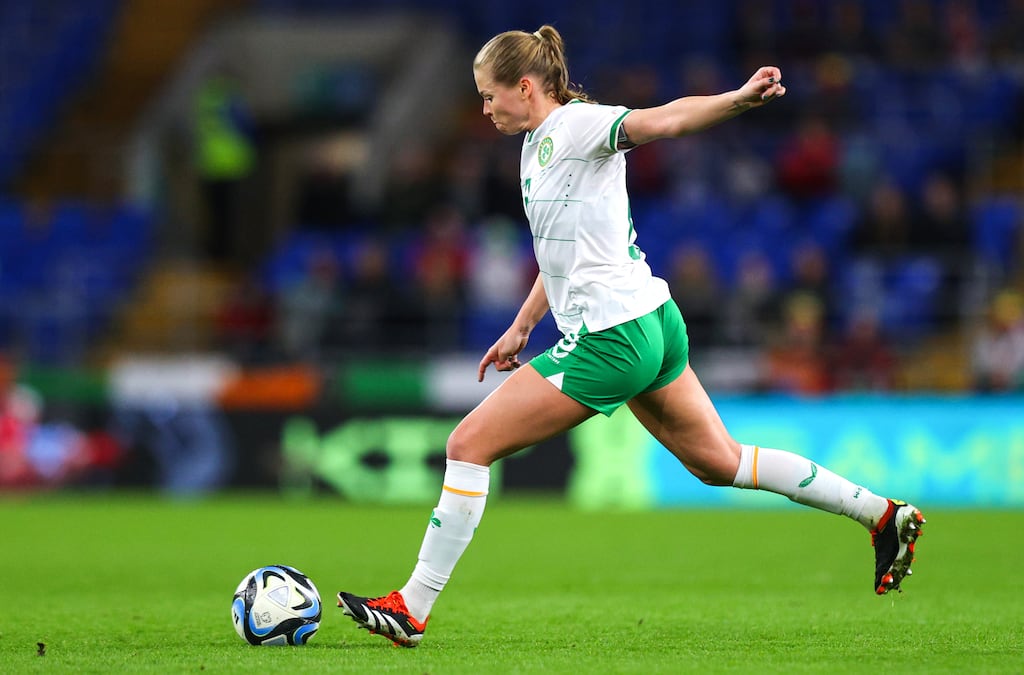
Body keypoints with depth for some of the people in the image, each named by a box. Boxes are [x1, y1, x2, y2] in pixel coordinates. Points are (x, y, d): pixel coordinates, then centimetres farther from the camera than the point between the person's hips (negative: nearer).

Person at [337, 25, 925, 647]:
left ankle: (411, 609, -1)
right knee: (720, 462, 18)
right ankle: (882, 514, 21)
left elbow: (661, 120, -29)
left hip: (611, 339, -10)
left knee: (469, 445, -6)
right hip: (651, 323, 10)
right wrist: (521, 328, 31)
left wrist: (738, 99, -46)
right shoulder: (540, 143, 16)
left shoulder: (575, 124, -12)